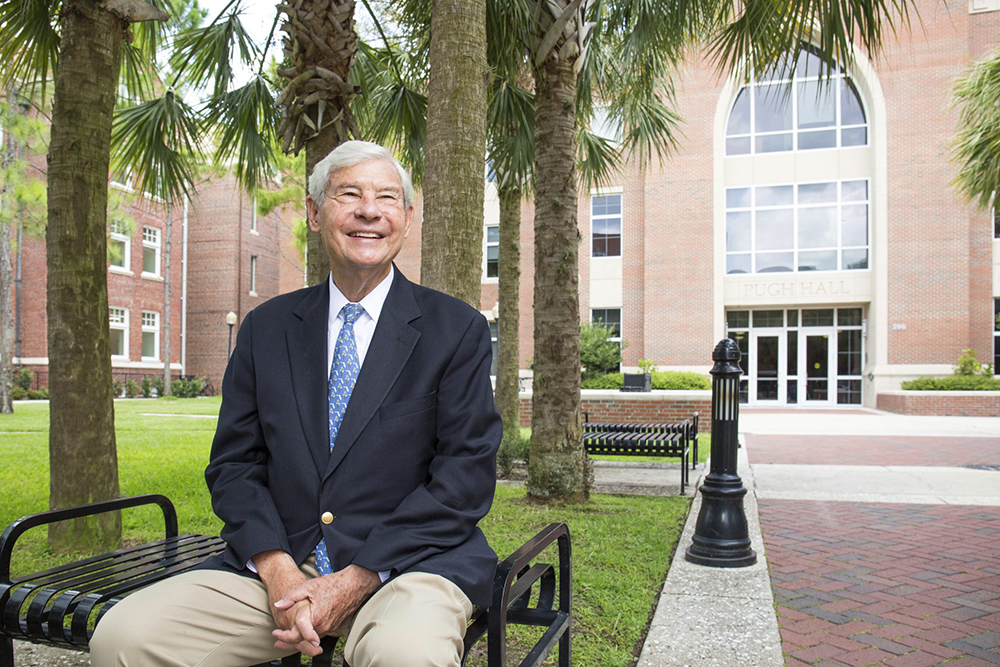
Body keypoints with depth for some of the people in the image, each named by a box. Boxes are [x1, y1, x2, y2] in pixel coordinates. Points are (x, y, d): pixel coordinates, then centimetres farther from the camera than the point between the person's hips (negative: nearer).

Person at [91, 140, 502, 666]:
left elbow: (467, 476, -5)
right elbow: (234, 462, 9)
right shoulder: (265, 328, 12)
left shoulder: (458, 329, 1)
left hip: (406, 561, -3)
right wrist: (276, 568, -9)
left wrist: (357, 579, -13)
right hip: (276, 566, 4)